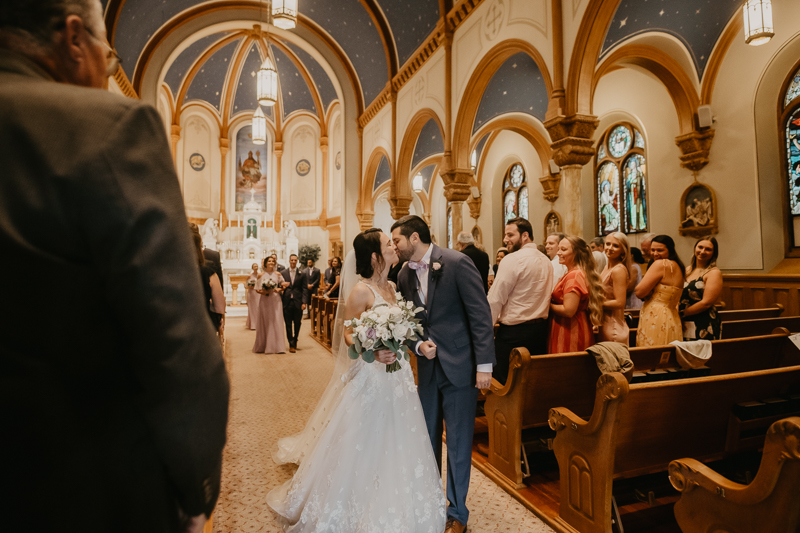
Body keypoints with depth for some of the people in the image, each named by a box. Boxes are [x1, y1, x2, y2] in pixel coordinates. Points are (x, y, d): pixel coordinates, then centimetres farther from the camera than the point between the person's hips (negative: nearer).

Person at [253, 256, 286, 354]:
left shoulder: (277, 274, 6)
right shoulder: (261, 275, 5)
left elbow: (283, 285, 11)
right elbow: (257, 289, 6)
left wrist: (279, 289, -9)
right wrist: (262, 292, -13)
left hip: (275, 301, 0)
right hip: (264, 301, 0)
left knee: (276, 322, -2)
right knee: (265, 323, 2)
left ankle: (277, 346, 2)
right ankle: (263, 346, 11)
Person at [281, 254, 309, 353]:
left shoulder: (302, 274, 5)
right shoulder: (283, 273, 9)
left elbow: (305, 289, 2)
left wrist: (304, 302, -7)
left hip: (298, 303, 0)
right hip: (287, 302, 1)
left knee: (297, 324, 6)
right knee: (288, 324, 2)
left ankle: (295, 341, 26)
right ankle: (291, 344, 10)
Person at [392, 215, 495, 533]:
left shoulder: (457, 263, -14)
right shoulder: (404, 275, 5)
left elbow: (481, 314, -14)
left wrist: (484, 364, -16)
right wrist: (418, 345, -8)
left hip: (460, 366, -5)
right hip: (428, 367, 6)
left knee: (458, 441, 7)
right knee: (428, 438, 17)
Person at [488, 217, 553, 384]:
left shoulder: (512, 259, -13)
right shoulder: (546, 261, 11)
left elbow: (495, 300, -13)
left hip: (514, 331, -8)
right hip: (541, 329, 8)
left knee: (504, 381, -1)